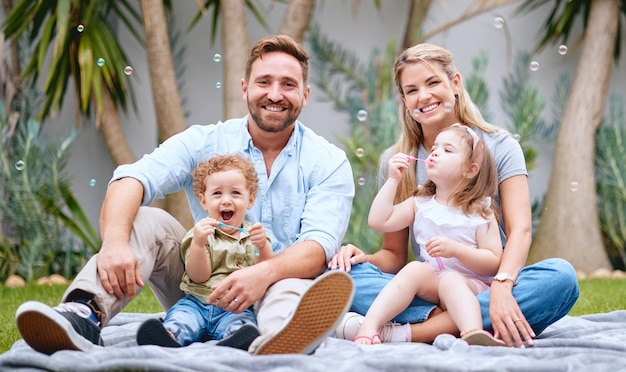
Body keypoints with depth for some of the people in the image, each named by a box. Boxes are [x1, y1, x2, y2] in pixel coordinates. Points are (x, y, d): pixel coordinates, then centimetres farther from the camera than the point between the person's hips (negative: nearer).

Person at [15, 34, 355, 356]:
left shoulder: (329, 163, -1)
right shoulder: (203, 143, 2)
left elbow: (319, 245, -17)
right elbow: (132, 180, -15)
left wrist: (265, 273, -40)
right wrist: (114, 242, -37)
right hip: (201, 288, 2)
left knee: (296, 287, -37)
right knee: (146, 221, -19)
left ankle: (273, 350, -72)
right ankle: (84, 315, -44)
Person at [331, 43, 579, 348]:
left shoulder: (499, 146, 2)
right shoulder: (396, 161, 8)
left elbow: (520, 229, -11)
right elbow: (395, 254, 9)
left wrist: (501, 286, -31)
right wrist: (366, 258, -16)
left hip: (489, 289, 0)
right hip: (426, 294, 0)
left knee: (561, 276, -32)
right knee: (343, 272, -23)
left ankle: (403, 332, -34)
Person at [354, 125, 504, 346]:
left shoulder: (481, 212, 4)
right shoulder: (419, 205, 16)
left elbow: (494, 263, -2)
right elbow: (378, 222, 5)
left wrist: (455, 249, -16)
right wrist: (393, 179, 5)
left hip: (470, 285, -3)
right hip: (431, 282, 3)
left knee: (451, 281, -35)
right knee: (415, 269, -28)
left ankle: (474, 334, -64)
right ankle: (369, 326, -44)